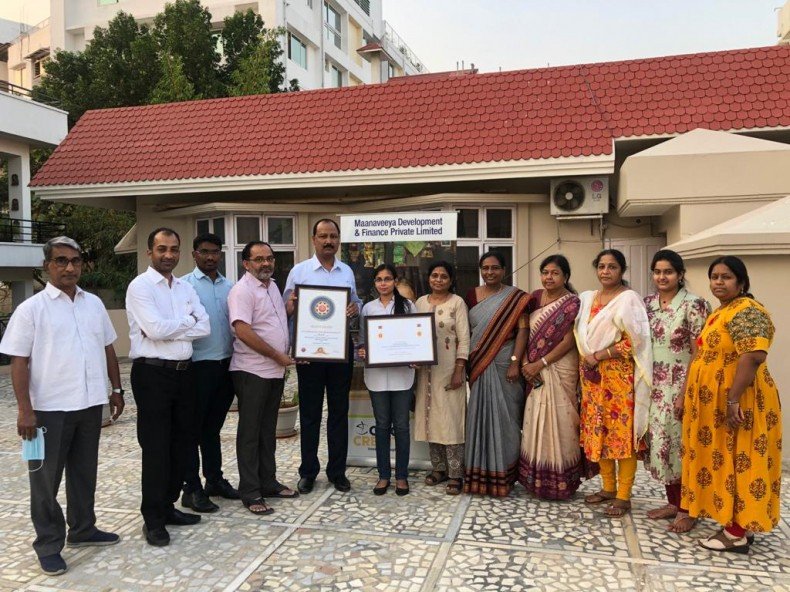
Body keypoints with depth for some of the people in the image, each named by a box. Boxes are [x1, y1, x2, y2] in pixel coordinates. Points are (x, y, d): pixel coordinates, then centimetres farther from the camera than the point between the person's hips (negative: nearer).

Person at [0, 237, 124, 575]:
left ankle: (82, 530, 33)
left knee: (84, 471, 17)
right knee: (46, 478, 7)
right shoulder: (31, 308, -6)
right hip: (50, 407, -4)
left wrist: (117, 389, 13)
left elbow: (107, 349, 14)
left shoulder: (94, 304, 8)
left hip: (90, 403, 5)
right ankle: (48, 545, 20)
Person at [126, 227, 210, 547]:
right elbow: (155, 329, -20)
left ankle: (168, 506, 28)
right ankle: (153, 519, 13)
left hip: (184, 371, 7)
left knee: (181, 442, 13)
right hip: (153, 374, -6)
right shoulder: (140, 286, -8)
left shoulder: (186, 287, 12)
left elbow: (204, 327, 1)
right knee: (156, 447, 0)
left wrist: (169, 329, -11)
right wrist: (187, 320, -6)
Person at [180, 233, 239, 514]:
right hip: (198, 365, -5)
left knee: (213, 426, 17)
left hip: (226, 364, 5)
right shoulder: (184, 285, -6)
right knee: (193, 428, 4)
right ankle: (192, 488, 13)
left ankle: (215, 479, 28)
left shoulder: (229, 286, 11)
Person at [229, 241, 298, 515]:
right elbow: (243, 331, -23)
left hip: (276, 370, 8)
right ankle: (250, 492, 10)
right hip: (252, 372, -8)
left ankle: (268, 482, 27)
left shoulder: (273, 286, 13)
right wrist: (277, 355, -17)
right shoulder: (242, 290, -14)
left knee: (268, 430, 16)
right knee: (250, 431, 1)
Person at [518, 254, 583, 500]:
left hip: (560, 369, -5)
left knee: (557, 422, -1)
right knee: (535, 422, 9)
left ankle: (560, 482, 12)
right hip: (534, 370, 5)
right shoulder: (535, 298, 8)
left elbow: (569, 341, -12)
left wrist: (541, 364, -15)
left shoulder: (572, 303, -8)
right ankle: (536, 478, 21)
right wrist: (526, 363, -6)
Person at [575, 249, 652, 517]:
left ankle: (623, 496, 7)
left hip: (619, 376, -6)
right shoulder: (588, 298, 13)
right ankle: (608, 487, 22)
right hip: (593, 377, 6)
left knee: (622, 432, -2)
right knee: (599, 432, 10)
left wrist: (597, 356, -14)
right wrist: (585, 360, 6)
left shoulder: (629, 299, -7)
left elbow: (634, 341, -14)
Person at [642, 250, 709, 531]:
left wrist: (687, 391, -16)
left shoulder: (693, 305, -11)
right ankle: (673, 502, 25)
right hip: (654, 387, 6)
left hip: (681, 386, -6)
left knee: (682, 445, 1)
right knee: (660, 442, 10)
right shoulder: (647, 303, 7)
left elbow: (699, 352, -12)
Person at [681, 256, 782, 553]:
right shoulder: (721, 311, 14)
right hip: (717, 404, 10)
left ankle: (737, 533, 9)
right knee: (724, 461, 15)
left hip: (736, 403, -10)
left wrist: (733, 400, -28)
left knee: (737, 462, -1)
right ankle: (738, 524, 26)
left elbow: (753, 357, -28)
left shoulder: (747, 312, -17)